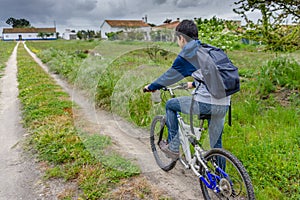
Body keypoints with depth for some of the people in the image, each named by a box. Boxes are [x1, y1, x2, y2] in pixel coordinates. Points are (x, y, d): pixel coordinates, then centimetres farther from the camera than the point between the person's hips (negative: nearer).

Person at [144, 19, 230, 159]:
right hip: (224, 104, 7)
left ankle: (173, 148, 20)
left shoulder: (186, 55, -2)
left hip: (205, 103, -7)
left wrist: (151, 87, 23)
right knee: (216, 144, 18)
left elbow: (170, 76, 7)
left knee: (170, 105, 15)